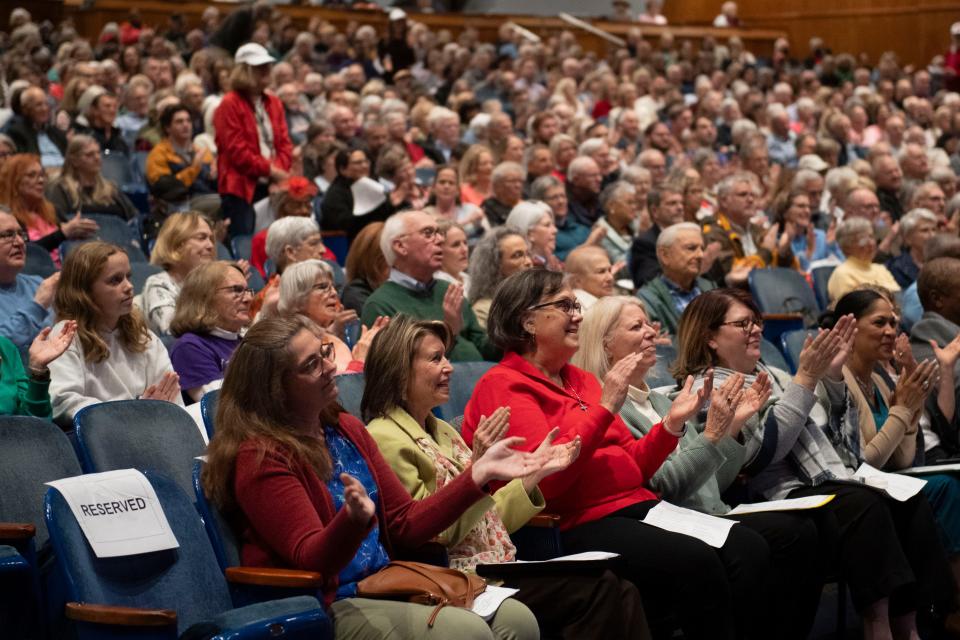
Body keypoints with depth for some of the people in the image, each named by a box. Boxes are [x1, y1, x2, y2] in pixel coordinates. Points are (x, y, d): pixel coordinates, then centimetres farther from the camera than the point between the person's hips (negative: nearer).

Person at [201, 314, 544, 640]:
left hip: (384, 588, 7)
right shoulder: (261, 456, -10)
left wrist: (480, 473, 7)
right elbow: (311, 559, -17)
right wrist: (354, 519, -38)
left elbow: (405, 522, 14)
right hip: (320, 609, -7)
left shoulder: (347, 429, 13)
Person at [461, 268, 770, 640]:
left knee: (749, 550, -14)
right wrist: (604, 408, -16)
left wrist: (672, 422, 7)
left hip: (638, 507, 8)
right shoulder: (503, 386, -3)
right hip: (579, 525, -8)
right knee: (697, 564, -29)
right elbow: (545, 476, -18)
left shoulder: (578, 379, 21)